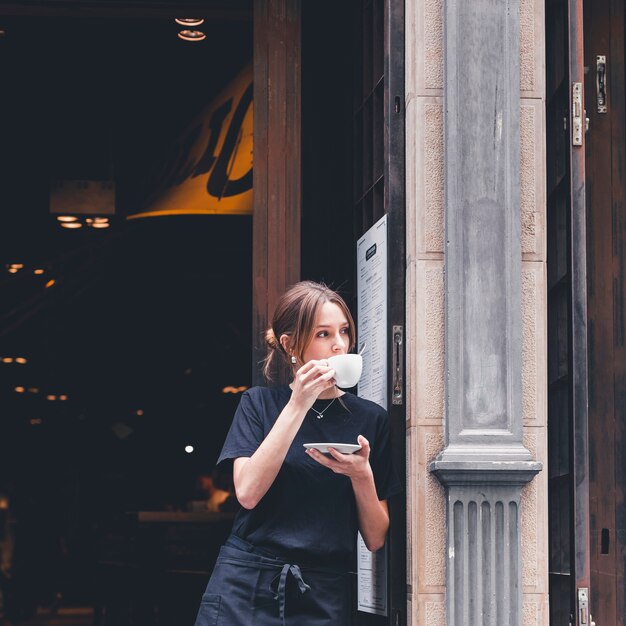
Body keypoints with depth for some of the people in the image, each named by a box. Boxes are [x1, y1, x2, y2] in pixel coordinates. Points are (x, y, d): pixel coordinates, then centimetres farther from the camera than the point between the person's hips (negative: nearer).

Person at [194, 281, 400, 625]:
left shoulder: (370, 418, 8)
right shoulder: (260, 403, 6)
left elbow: (376, 539, 7)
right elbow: (247, 491, -11)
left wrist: (362, 475, -11)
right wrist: (298, 406, -10)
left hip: (324, 597, 1)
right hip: (246, 586, -1)